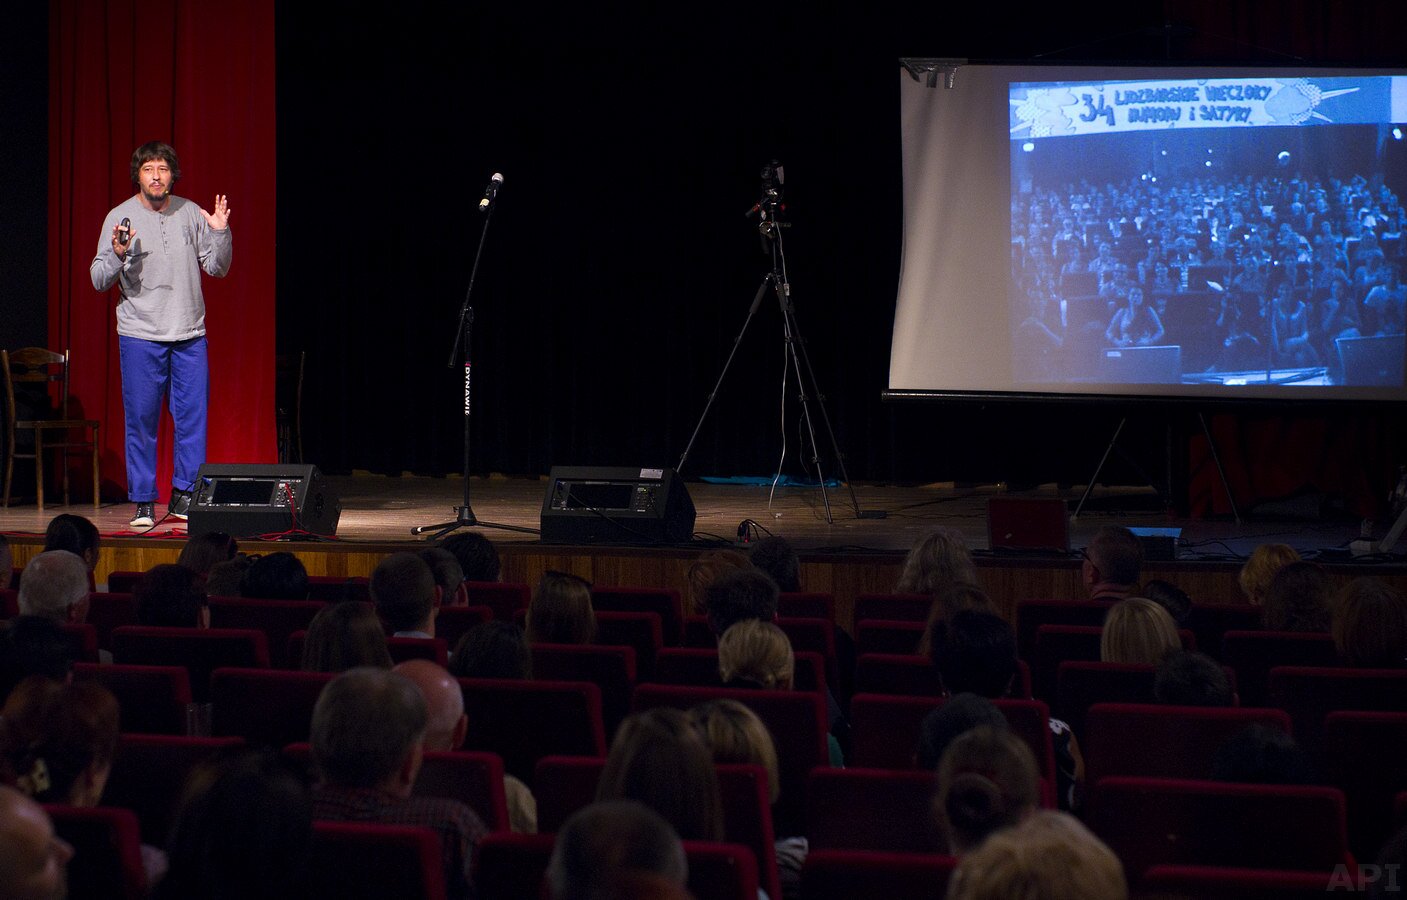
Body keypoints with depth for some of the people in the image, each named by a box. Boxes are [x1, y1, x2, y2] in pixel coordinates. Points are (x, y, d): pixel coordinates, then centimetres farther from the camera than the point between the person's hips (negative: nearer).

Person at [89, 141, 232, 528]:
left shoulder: (191, 213, 6)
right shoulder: (120, 217, -1)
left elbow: (216, 268, 10)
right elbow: (99, 280, -2)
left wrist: (220, 233, -6)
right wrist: (118, 254, -21)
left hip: (190, 335, 2)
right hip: (140, 336, -2)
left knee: (193, 416, 1)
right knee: (142, 420, 1)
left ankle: (184, 496, 11)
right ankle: (143, 502, 8)